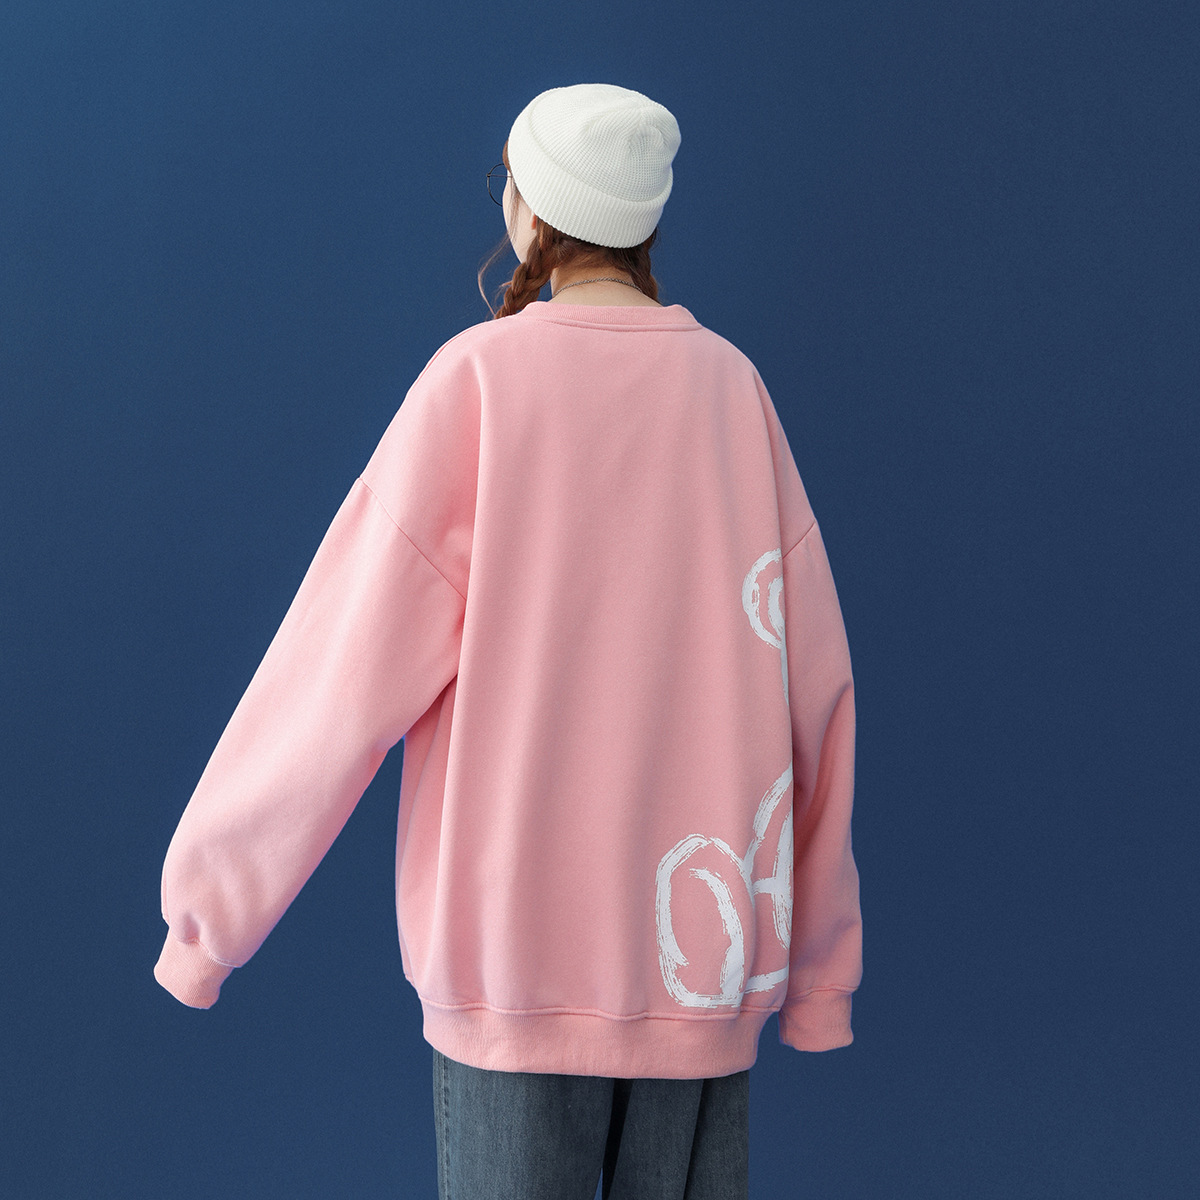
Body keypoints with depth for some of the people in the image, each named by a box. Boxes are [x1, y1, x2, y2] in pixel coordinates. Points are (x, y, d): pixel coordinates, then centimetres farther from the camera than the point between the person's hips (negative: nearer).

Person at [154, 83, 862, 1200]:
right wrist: (816, 959, 13)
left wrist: (209, 906, 1)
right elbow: (808, 682, 2)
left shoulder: (480, 377, -8)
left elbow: (352, 661, -11)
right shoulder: (732, 387, 2)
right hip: (702, 940, 4)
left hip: (521, 928, -3)